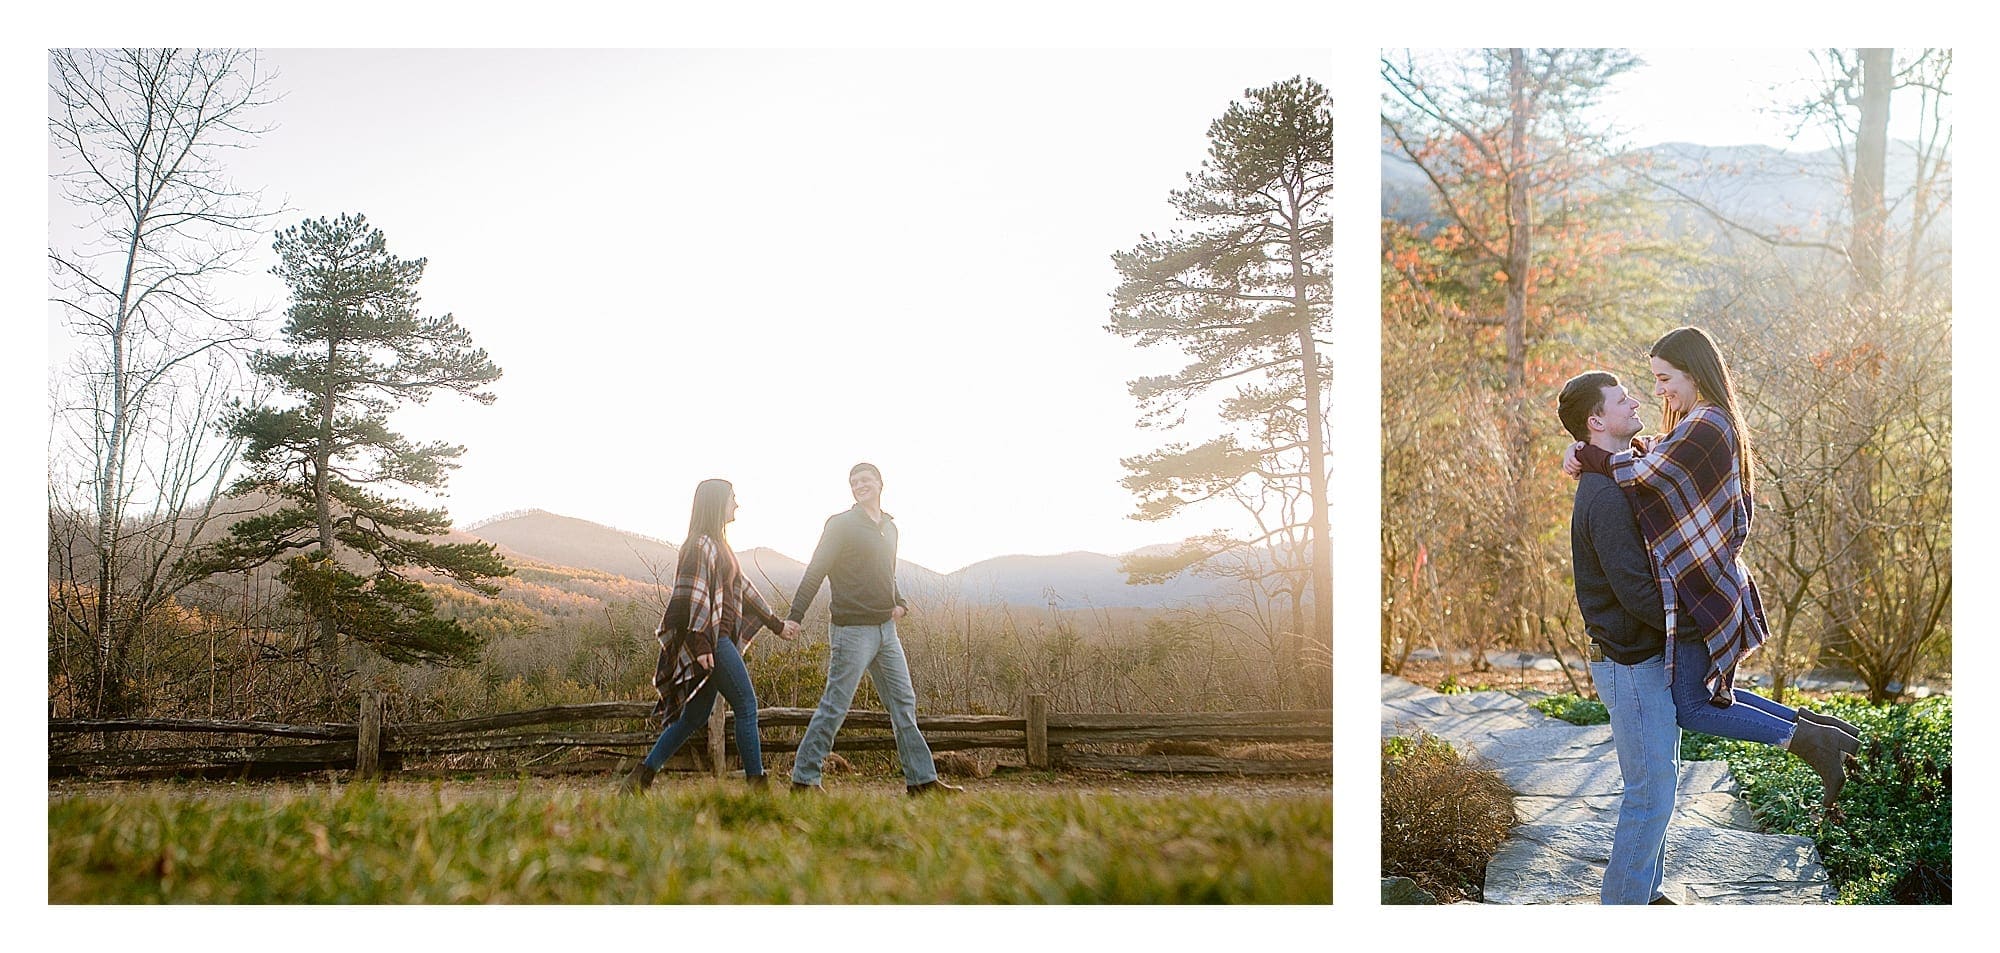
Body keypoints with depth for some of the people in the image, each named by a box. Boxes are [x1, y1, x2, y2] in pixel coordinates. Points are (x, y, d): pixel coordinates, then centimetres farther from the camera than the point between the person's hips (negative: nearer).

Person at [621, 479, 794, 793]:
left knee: (696, 715, 9)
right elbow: (694, 597, -18)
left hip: (720, 640, 10)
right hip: (710, 641, -10)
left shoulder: (718, 545, 21)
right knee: (747, 706, -5)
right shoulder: (702, 545, -10)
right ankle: (756, 783, -2)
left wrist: (777, 624, 31)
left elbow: (743, 588, 28)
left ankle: (641, 775, 10)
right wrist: (701, 644, -25)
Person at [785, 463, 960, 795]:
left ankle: (922, 779, 11)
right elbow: (815, 572, -8)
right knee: (834, 706, -6)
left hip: (886, 629, 7)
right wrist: (795, 615, -15)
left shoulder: (889, 528, 17)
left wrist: (900, 603, 8)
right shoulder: (840, 524, -5)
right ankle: (803, 778, 3)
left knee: (904, 703, 7)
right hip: (852, 630, -7)